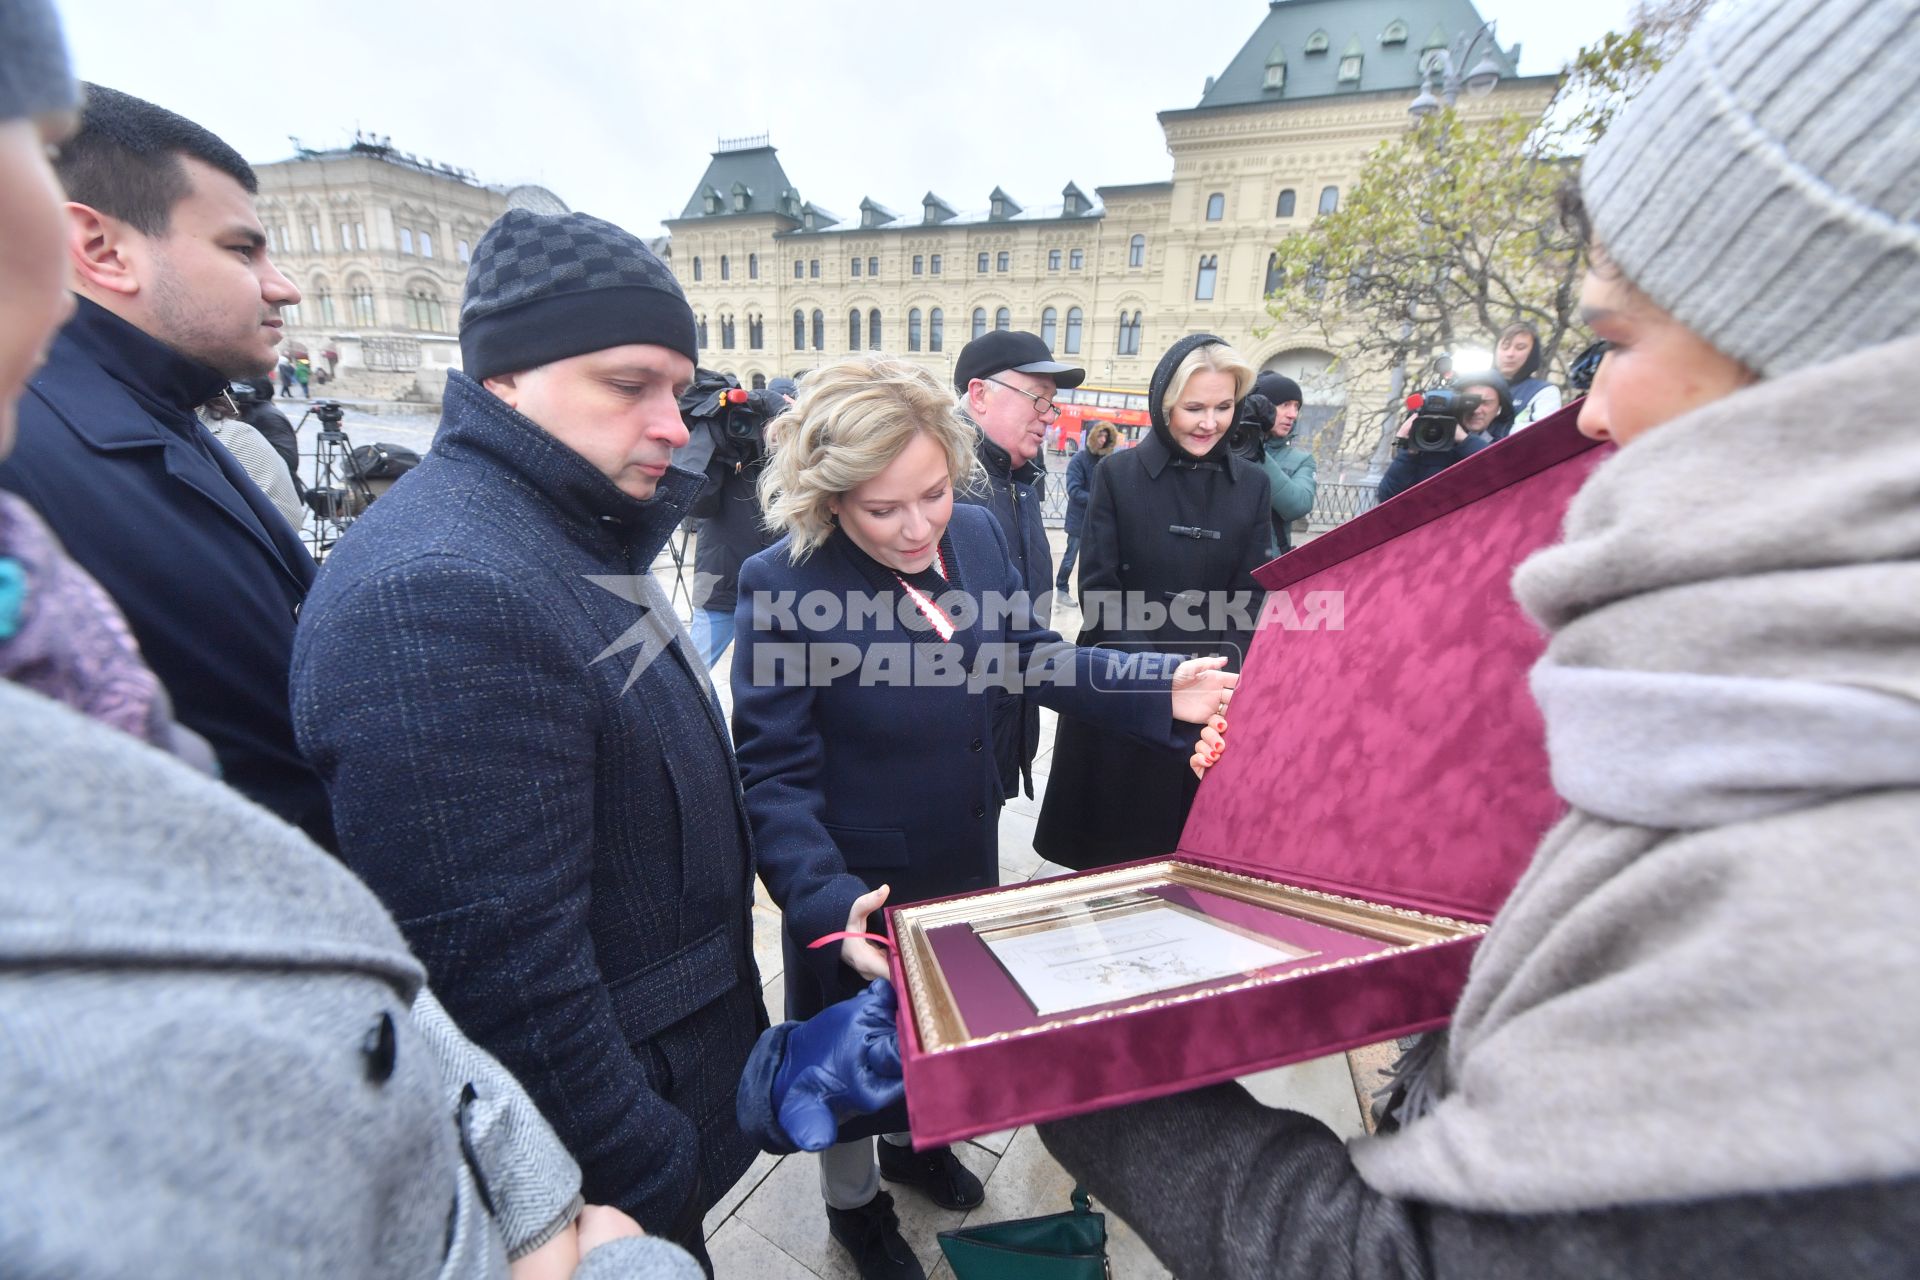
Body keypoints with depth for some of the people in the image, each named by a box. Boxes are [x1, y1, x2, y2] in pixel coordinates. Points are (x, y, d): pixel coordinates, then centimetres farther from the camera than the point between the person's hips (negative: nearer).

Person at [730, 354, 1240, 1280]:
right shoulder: (781, 585, -25)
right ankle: (854, 1202, 55)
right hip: (861, 884, -4)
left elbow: (1034, 658, 2)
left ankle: (917, 1143, 62)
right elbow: (775, 773, -22)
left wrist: (1158, 692, -9)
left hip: (967, 858, 5)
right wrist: (826, 898, -35)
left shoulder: (978, 534, -9)